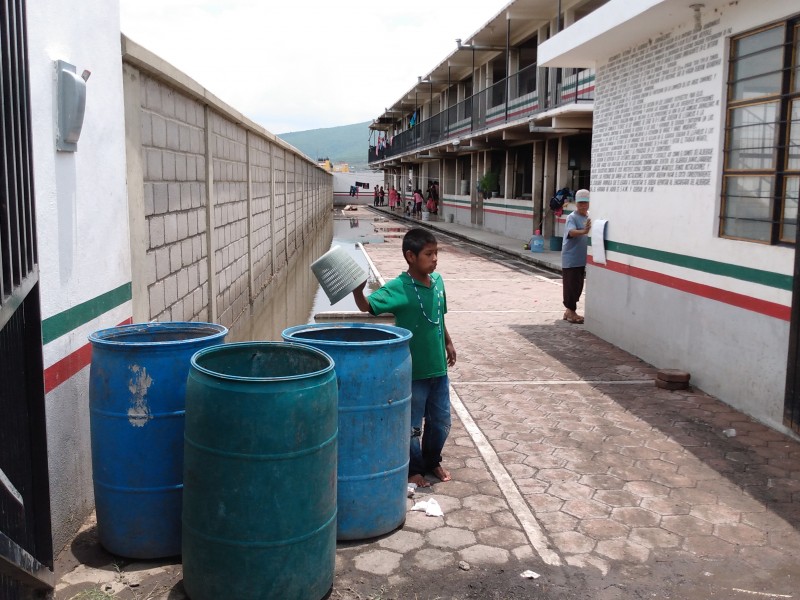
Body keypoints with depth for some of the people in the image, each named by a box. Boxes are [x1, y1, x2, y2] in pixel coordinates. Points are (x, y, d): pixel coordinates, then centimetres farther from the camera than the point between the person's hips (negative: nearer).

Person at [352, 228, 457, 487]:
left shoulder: (437, 281, 1)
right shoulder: (398, 288, -18)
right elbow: (368, 306, -27)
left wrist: (448, 342, 22)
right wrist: (357, 290, -46)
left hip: (438, 368, 6)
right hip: (412, 371, -6)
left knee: (440, 422, 19)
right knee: (412, 426, 10)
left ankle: (432, 461, 42)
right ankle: (413, 469, 30)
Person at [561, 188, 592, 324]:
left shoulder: (589, 217, 9)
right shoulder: (572, 217, -13)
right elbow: (571, 232, -31)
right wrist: (583, 231, -49)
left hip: (582, 258, 7)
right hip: (571, 259, -7)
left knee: (578, 286, 13)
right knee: (571, 285, -3)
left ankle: (570, 311, 24)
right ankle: (571, 312, 7)